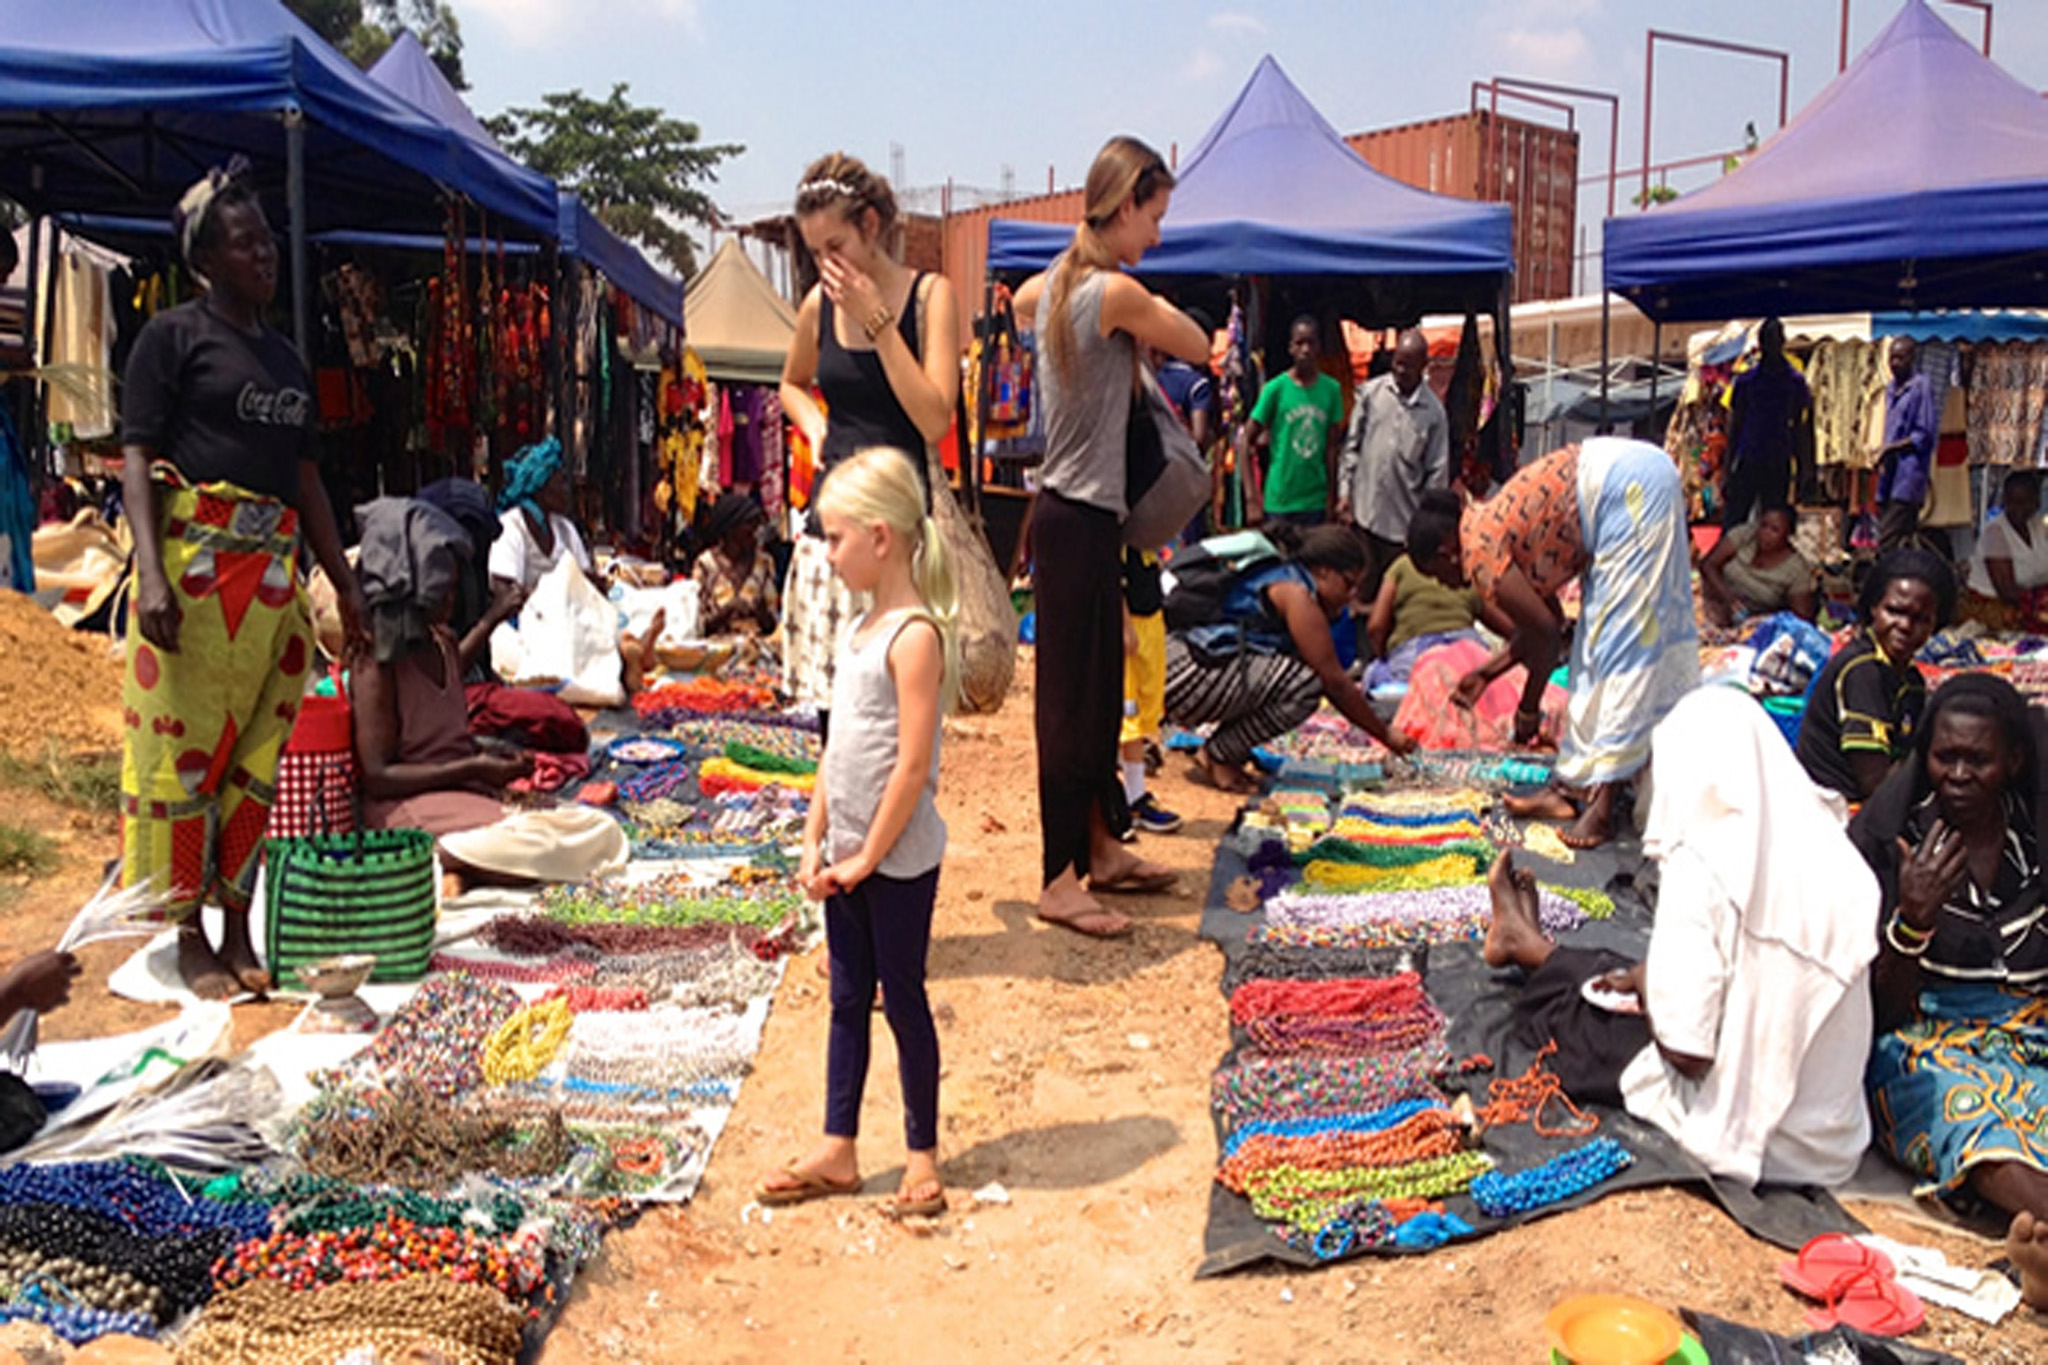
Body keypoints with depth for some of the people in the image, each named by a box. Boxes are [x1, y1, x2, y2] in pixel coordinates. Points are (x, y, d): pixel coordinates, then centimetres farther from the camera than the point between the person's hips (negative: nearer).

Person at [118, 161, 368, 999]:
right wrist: (150, 573, -19)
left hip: (274, 571, 7)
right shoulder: (174, 334, 2)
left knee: (256, 756, 7)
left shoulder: (284, 357, 21)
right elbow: (137, 459, -6)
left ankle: (239, 932, 15)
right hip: (194, 559, -6)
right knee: (182, 748, -3)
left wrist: (345, 584, 16)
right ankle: (189, 938, 5)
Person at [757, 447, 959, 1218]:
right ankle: (838, 1152, 27)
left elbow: (913, 763, -21)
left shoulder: (915, 635, -18)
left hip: (899, 858, -8)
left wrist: (868, 857, -16)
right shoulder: (861, 627, 9)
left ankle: (922, 1157, 21)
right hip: (848, 854, 8)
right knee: (847, 999, 15)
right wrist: (814, 841, 9)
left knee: (902, 998, 5)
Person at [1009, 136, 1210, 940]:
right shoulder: (1118, 293, -16)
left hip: (1079, 514, 10)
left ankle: (1101, 851, 27)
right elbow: (1200, 350, -4)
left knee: (1100, 691, 16)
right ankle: (1058, 880, 4)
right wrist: (1151, 308, 15)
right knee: (1068, 698, -4)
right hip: (1077, 519, -10)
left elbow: (1020, 300, 32)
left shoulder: (1052, 284, 9)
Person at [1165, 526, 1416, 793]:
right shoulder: (1296, 593, -10)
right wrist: (1386, 736, -1)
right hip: (1185, 673, -10)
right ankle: (1217, 756, -6)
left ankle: (1218, 750, 11)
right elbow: (1335, 683, -10)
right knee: (1305, 684, -21)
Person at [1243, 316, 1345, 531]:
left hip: (1316, 504, 3)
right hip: (1279, 504, -3)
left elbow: (1331, 448, 6)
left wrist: (1331, 500, 4)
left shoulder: (1331, 389, 3)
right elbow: (1246, 442, -5)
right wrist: (1254, 501, -10)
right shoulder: (1275, 388, -6)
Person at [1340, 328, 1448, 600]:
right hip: (1364, 511, 1)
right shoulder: (1370, 392, 2)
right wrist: (1345, 491, 1)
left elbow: (1437, 472, 2)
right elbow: (1352, 445, 7)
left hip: (1405, 520, 0)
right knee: (1361, 590, 7)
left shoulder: (1434, 411, -1)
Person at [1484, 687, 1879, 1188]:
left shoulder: (1702, 867, -22)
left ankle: (1529, 946, 47)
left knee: (1581, 1012, 18)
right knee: (1645, 981, 26)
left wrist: (1645, 984, -4)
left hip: (1746, 1138, -6)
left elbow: (1687, 1050, -24)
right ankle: (1533, 948, 50)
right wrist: (1652, 978, 14)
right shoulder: (1828, 845, -3)